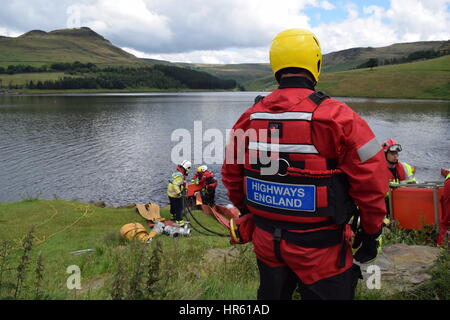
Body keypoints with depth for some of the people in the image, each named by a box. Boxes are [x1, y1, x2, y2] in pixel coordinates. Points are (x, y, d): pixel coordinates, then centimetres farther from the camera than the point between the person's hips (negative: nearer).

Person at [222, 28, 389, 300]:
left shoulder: (249, 118, -3)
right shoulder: (338, 117, -17)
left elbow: (231, 174, 7)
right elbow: (371, 181, -14)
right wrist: (371, 232, 2)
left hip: (266, 241, 5)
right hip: (320, 248, -4)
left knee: (272, 294, 25)